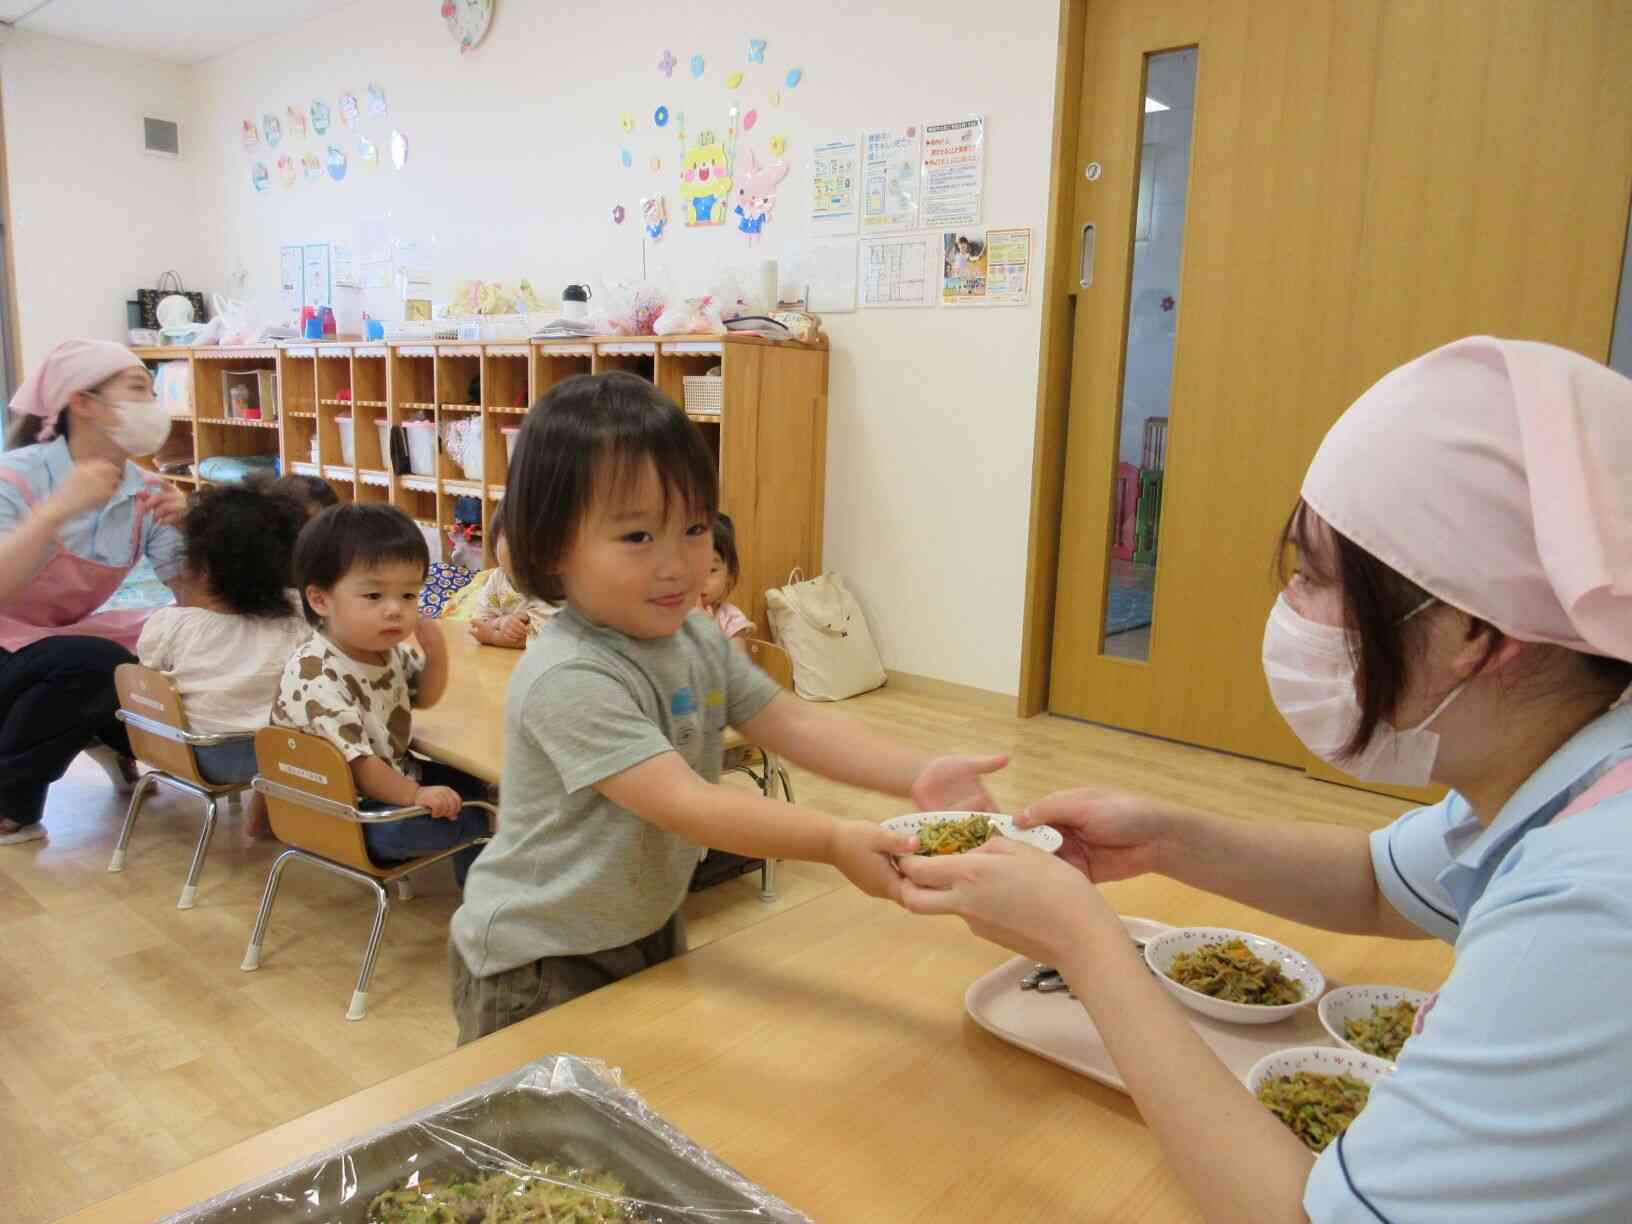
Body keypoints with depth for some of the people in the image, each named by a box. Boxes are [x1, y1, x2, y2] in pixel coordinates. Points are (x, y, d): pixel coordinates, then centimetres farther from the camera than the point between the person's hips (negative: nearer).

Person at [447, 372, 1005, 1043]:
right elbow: (682, 804, -36)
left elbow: (792, 723, -5)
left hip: (648, 931, 8)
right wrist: (835, 841, -43)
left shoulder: (699, 639, -3)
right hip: (539, 965, -8)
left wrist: (915, 775, -19)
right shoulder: (569, 679, -30)